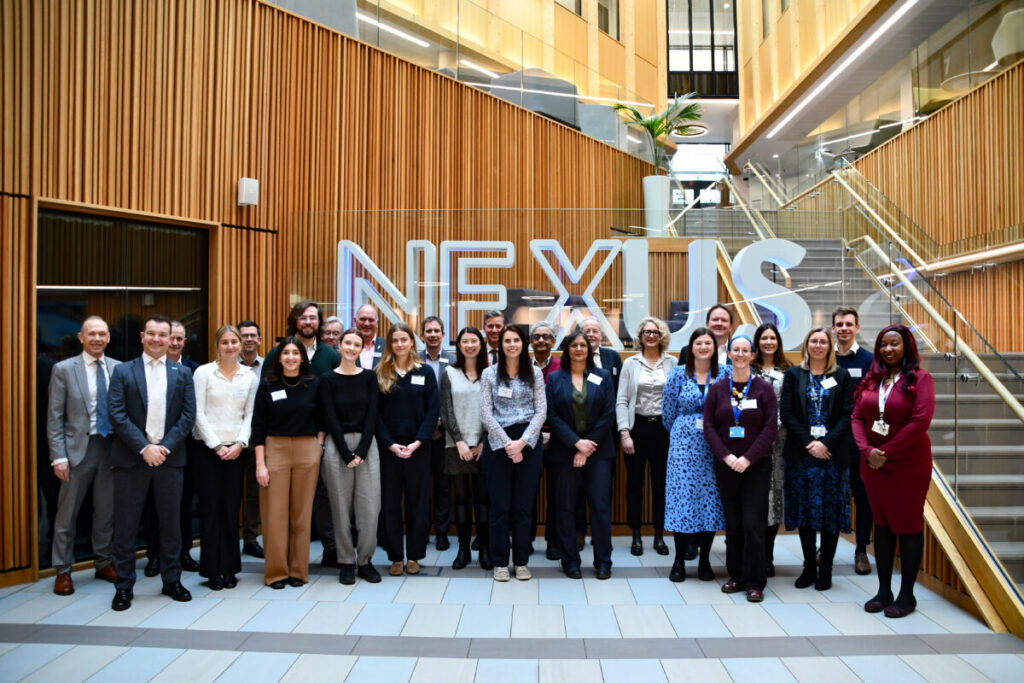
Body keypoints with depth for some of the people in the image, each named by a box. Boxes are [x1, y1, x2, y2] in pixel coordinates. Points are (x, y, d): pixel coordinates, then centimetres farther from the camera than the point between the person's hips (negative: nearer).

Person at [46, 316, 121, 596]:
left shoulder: (119, 369, 4)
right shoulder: (64, 369, -2)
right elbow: (54, 417, -3)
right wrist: (58, 456, -9)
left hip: (111, 447, 2)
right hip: (78, 448, -2)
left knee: (107, 512, 12)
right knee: (67, 514, 6)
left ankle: (103, 564, 27)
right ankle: (63, 571, 20)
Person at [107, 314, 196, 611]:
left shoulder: (182, 373, 7)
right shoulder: (123, 372, 3)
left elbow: (188, 415, 1)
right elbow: (117, 415, -5)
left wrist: (165, 446, -10)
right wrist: (144, 448, -13)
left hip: (169, 457, 1)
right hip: (131, 458, -1)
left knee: (170, 522, 9)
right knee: (125, 524, 4)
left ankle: (172, 580, 21)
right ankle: (124, 586, 17)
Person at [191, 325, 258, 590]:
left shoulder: (250, 376, 8)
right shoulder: (203, 372, 0)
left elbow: (250, 415, 6)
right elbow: (198, 413, -3)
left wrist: (239, 443, -7)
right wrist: (216, 446, -8)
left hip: (236, 450, 2)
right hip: (208, 449, -2)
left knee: (231, 509, 5)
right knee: (210, 508, 1)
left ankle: (229, 568, 15)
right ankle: (212, 570, 11)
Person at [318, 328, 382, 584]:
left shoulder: (369, 377, 7)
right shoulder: (327, 380, 2)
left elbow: (372, 416, 1)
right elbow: (330, 419, -4)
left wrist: (361, 451, -9)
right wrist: (347, 454, -11)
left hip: (366, 444, 2)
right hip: (337, 446, -1)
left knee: (370, 506, -1)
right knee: (342, 506, 3)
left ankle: (365, 560, 14)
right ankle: (346, 563, 16)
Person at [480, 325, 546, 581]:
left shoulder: (535, 373, 6)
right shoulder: (489, 374, 4)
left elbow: (541, 411, 1)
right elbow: (486, 413, -1)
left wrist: (522, 442, -11)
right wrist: (507, 443, -10)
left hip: (528, 443, 1)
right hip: (498, 442, -1)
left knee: (523, 505, 5)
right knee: (500, 505, 2)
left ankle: (521, 562, 17)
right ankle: (500, 562, 14)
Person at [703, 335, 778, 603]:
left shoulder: (763, 388, 0)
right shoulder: (717, 389, 5)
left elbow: (771, 428, -5)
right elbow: (709, 427, 1)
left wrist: (748, 458, -14)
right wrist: (727, 456, -11)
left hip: (756, 465, -2)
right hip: (725, 465, 2)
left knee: (754, 523, -4)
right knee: (732, 523, 8)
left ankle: (754, 582, 5)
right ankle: (736, 575, 20)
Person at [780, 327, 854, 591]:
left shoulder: (841, 376, 7)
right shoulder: (793, 374, 7)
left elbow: (847, 415, 0)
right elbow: (786, 412, 0)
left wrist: (826, 443, -13)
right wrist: (808, 443, -10)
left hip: (833, 454, 0)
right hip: (801, 453, 0)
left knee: (831, 511, 2)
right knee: (805, 511, 5)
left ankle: (825, 570, 13)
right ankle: (809, 567, 17)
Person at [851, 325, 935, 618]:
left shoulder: (920, 379, -8)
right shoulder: (871, 380, 7)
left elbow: (920, 421, -17)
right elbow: (857, 417, 3)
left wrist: (886, 452, -17)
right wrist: (866, 450, -12)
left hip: (908, 464, -5)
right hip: (873, 463, 5)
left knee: (908, 525, 4)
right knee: (882, 524, 12)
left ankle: (907, 594, 16)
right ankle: (883, 591, 22)